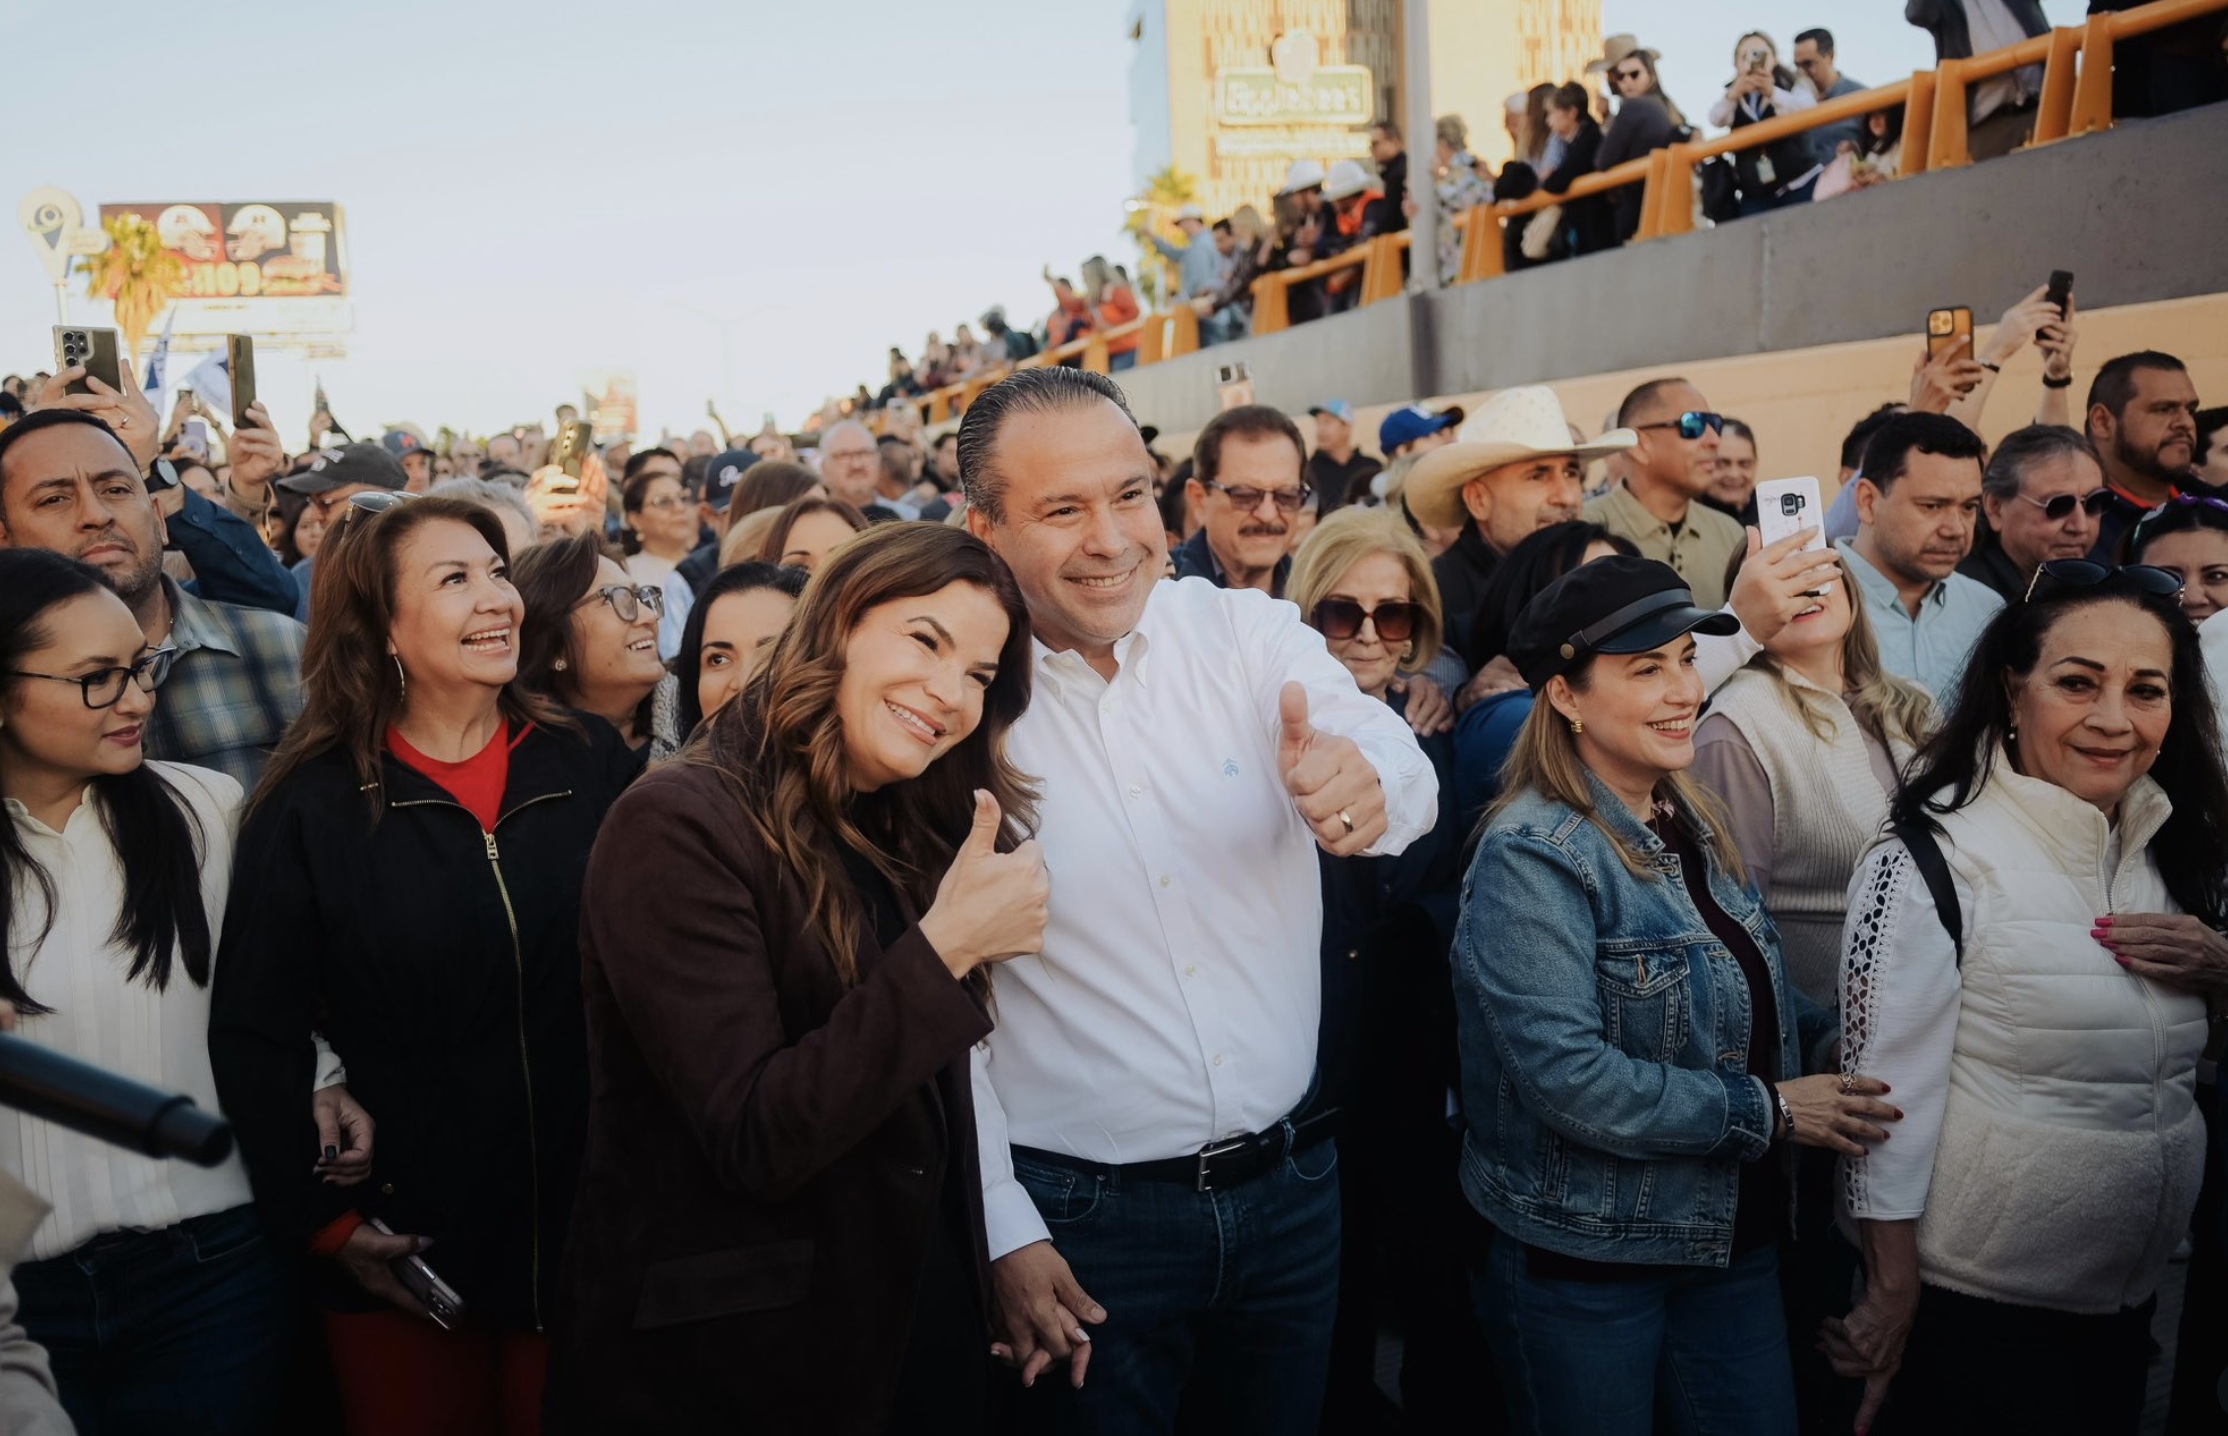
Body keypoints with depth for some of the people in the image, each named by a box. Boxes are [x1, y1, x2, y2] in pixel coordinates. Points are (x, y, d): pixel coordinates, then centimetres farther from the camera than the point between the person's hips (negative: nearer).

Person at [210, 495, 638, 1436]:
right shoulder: (312, 807, -7)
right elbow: (252, 1035, -4)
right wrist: (320, 1217, -8)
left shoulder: (593, 766, -1)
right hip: (404, 1251, -2)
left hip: (592, 1225, 2)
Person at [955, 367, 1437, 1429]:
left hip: (1290, 1186, 3)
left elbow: (1408, 782, -20)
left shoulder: (1250, 636, -4)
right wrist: (1003, 1231, -7)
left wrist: (1367, 785, -43)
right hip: (1086, 1221, -3)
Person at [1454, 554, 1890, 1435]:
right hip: (1583, 1260, -7)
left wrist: (1832, 1043, 0)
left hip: (1734, 1242, 7)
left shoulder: (1693, 823, 7)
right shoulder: (1533, 857, -19)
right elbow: (1569, 1080, -26)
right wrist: (1771, 1111, -19)